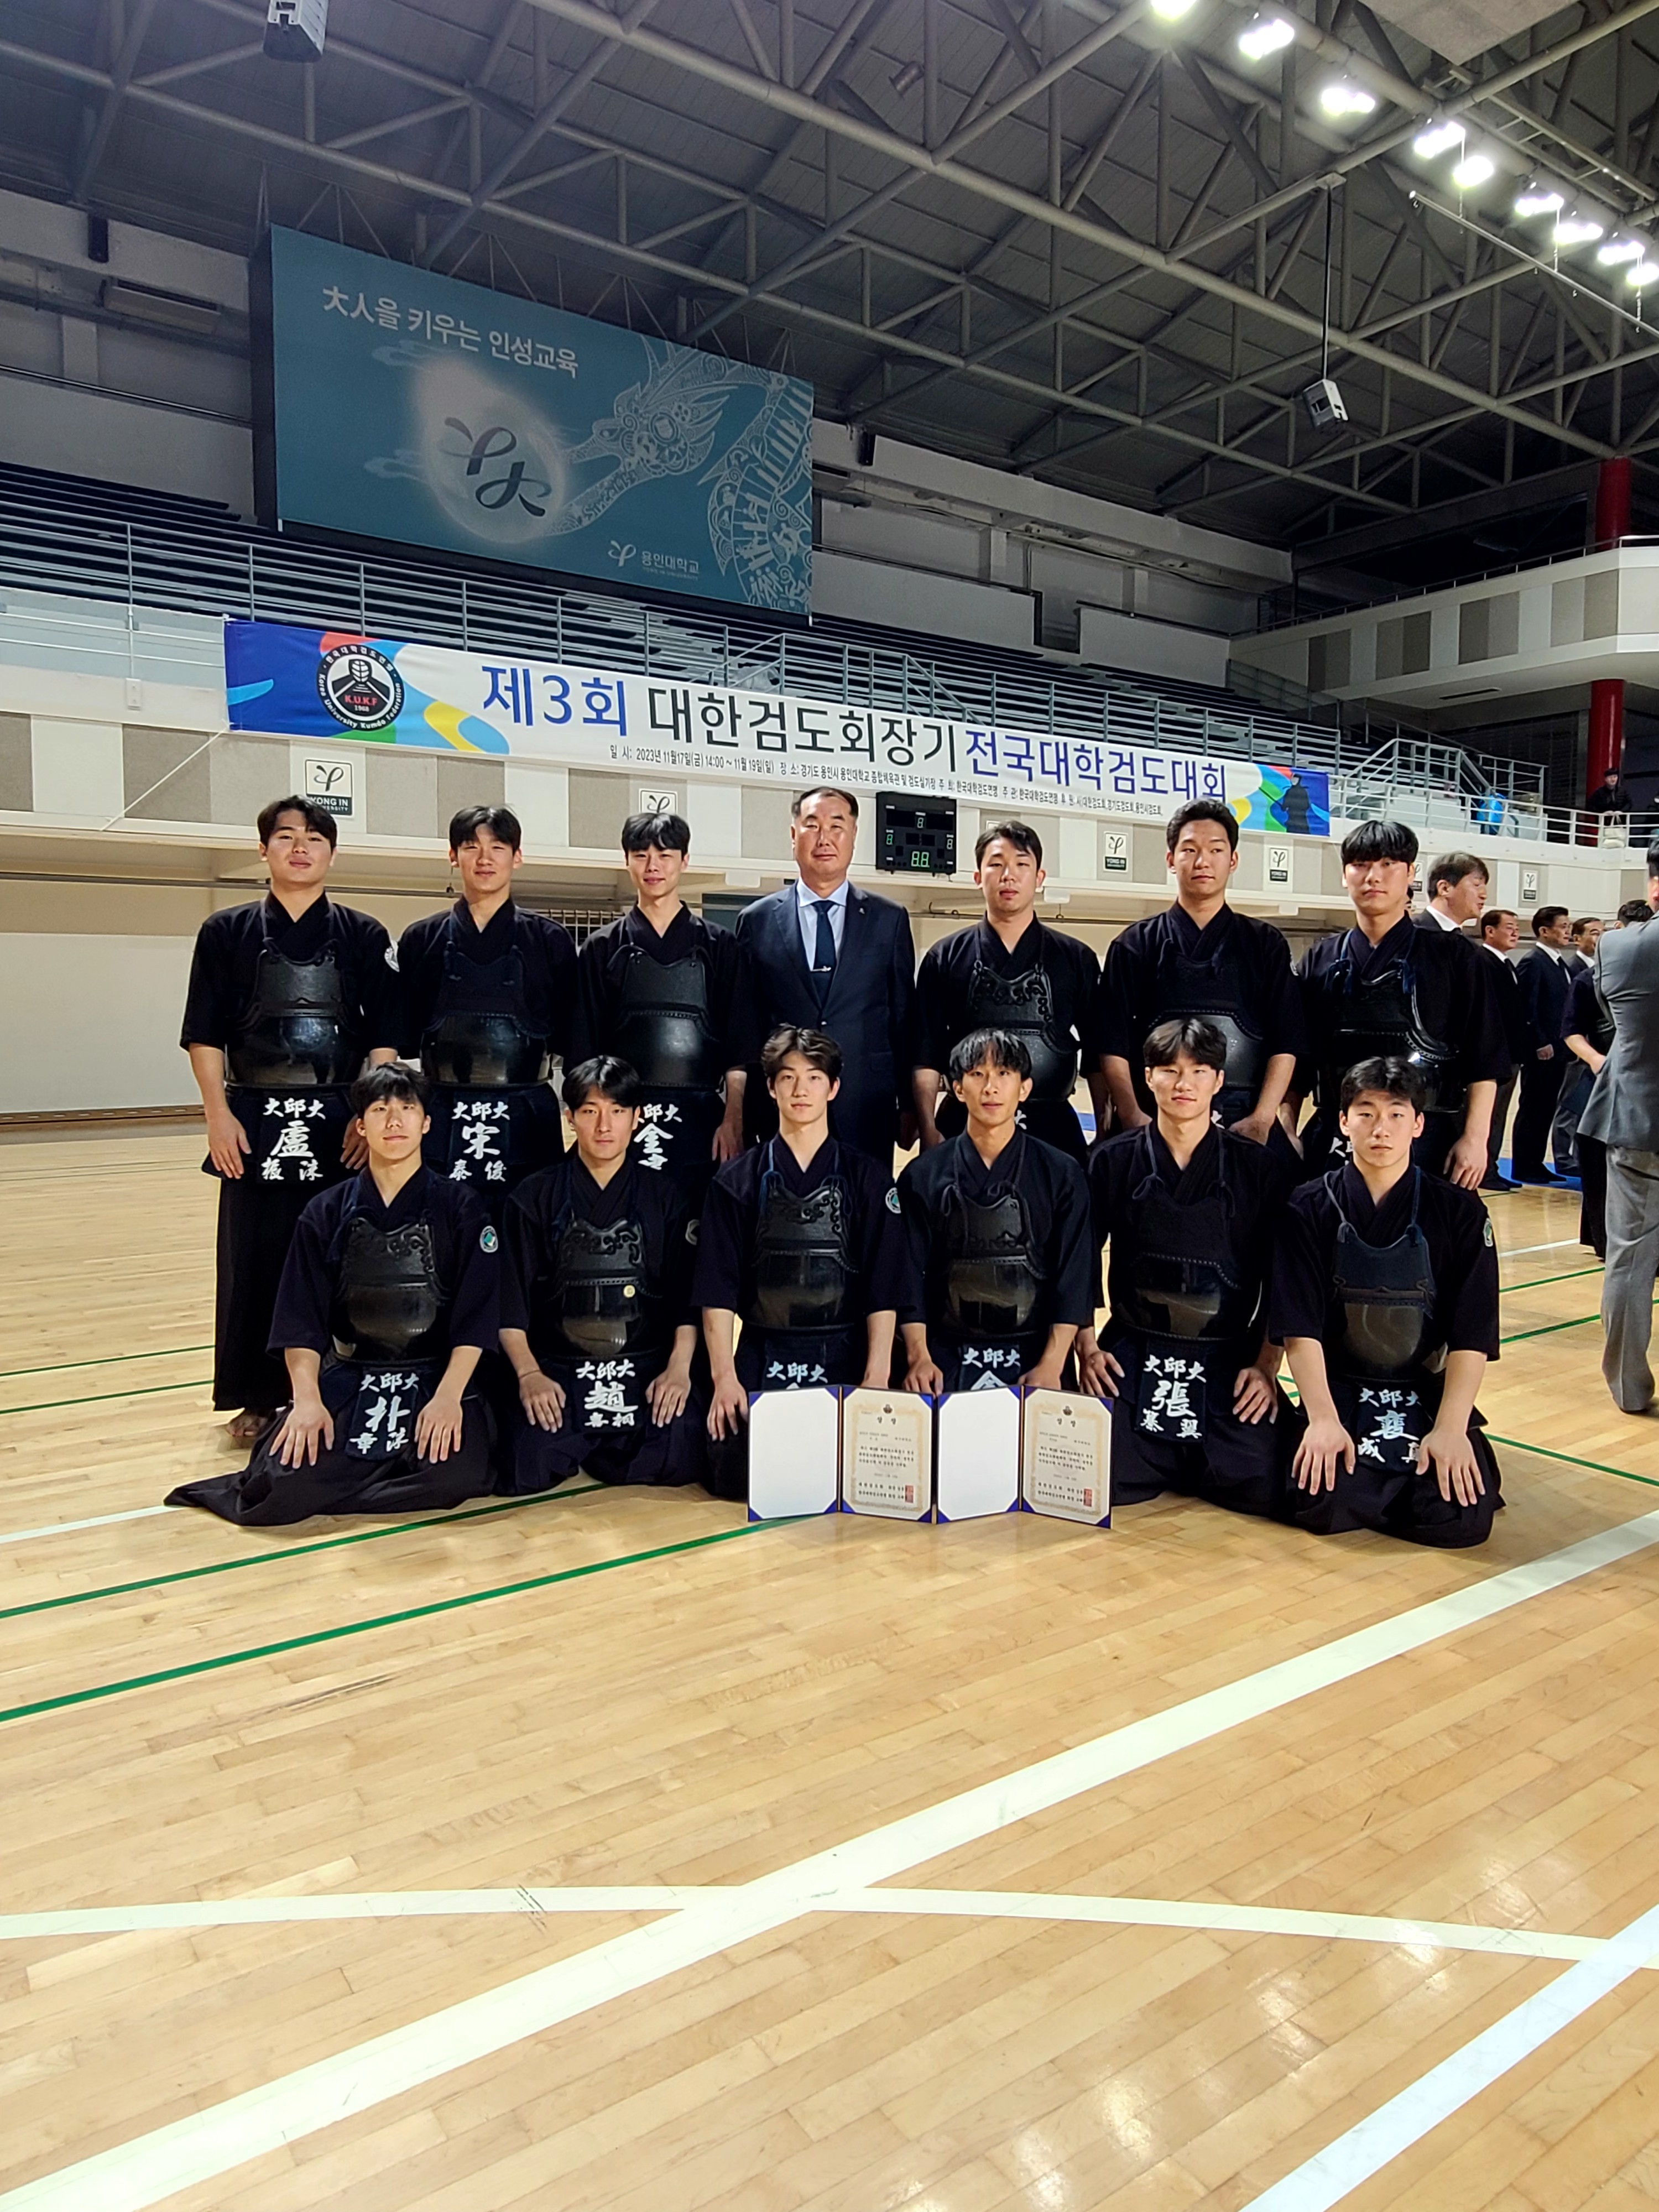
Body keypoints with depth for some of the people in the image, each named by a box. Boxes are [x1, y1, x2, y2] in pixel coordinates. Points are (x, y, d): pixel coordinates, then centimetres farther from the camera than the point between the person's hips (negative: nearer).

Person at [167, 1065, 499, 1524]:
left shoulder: (460, 1207, -1)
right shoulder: (327, 1213, 4)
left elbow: (476, 1316, -5)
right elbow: (302, 1319, 0)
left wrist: (449, 1396, -17)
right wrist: (307, 1398, -14)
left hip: (435, 1377, -1)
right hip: (347, 1379, 1)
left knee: (456, 1474, -30)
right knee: (281, 1484, -24)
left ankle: (340, 1481, -3)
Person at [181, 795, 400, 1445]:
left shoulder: (363, 935, 5)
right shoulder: (226, 932, 5)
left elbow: (384, 1037, 3)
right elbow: (204, 1035, 3)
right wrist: (219, 1113, -6)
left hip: (339, 1119, 0)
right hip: (256, 1119, 0)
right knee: (254, 1259, 4)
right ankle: (257, 1398, 17)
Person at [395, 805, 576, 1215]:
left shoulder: (550, 940, 6)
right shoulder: (421, 939, 9)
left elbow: (572, 1040, 7)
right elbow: (402, 1040, 11)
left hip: (527, 1122, -1)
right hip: (442, 1124, 1)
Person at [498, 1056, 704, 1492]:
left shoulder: (664, 1196, 11)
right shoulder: (535, 1197, 9)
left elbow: (688, 1295, 6)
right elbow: (511, 1301, 3)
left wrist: (679, 1368, -8)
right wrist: (528, 1373, -10)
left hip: (648, 1369, 1)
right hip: (558, 1370, -1)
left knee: (681, 1460, -25)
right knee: (530, 1470, -26)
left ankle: (599, 1452, 5)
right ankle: (578, 1447, 9)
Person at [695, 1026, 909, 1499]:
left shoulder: (869, 1178, 6)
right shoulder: (737, 1180, 6)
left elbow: (884, 1290, 1)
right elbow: (717, 1288, 1)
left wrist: (877, 1379, -8)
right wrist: (724, 1376, -9)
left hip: (845, 1360, 0)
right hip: (761, 1361, 0)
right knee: (739, 1475, -11)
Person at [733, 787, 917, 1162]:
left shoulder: (890, 919, 8)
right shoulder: (757, 921, 7)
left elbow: (905, 1018, 9)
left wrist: (910, 1105, 7)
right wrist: (741, 1117, 5)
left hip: (868, 1112, 1)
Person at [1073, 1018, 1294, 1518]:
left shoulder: (1260, 1169, 2)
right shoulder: (1112, 1162, 2)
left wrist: (1266, 1365, -5)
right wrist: (1086, 1348, -3)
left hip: (1229, 1359, 0)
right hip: (1133, 1355, 0)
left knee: (1264, 1487, -17)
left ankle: (1186, 1466, 17)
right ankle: (1167, 1460, 16)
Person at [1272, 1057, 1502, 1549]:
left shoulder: (1458, 1212, -1)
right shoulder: (1310, 1209, -3)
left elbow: (1473, 1334, -5)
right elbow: (1300, 1328, -9)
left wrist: (1450, 1429, -15)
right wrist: (1323, 1419, -19)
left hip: (1427, 1392, 1)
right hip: (1338, 1389, -1)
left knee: (1461, 1518, -20)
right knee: (1322, 1506, -24)